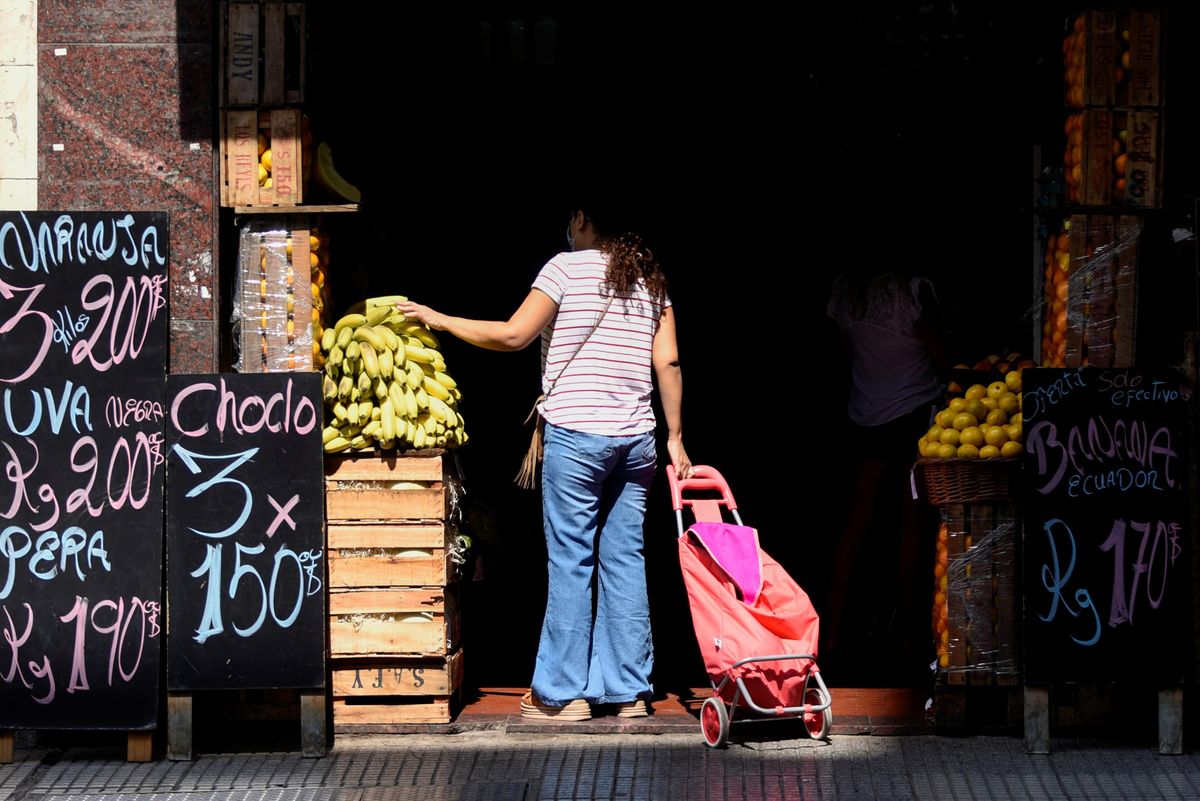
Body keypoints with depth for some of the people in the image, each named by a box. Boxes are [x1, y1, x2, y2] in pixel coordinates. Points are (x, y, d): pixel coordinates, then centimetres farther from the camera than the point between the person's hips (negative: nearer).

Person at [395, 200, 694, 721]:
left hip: (576, 434, -5)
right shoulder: (650, 280, 13)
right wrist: (675, 438, 11)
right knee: (624, 560, 8)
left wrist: (440, 321, 1)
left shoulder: (568, 267, -3)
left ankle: (562, 692, 3)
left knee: (570, 561, -1)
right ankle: (628, 691, 9)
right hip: (635, 439, 5)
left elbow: (513, 335, -8)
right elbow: (668, 361, 8)